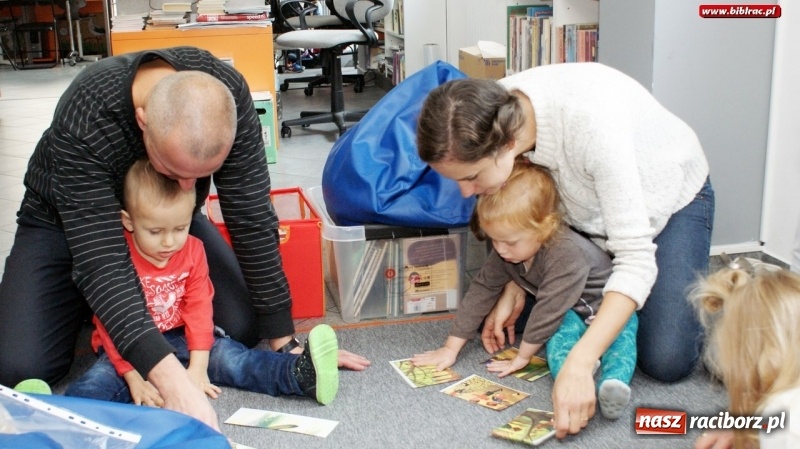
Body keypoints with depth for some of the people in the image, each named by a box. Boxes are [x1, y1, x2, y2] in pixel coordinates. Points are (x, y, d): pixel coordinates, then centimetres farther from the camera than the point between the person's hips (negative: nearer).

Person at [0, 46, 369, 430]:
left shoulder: (227, 93, -31)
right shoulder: (83, 121, -40)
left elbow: (251, 219, -24)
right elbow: (99, 260, -43)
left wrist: (285, 341, -24)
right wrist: (172, 382, -54)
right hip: (68, 222, -2)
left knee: (243, 328, -13)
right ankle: (85, 306, 11)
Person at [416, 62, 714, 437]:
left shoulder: (591, 123, -44)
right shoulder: (493, 115, -25)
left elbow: (635, 257, -41)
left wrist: (579, 364, -49)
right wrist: (515, 288, -16)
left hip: (670, 199, -5)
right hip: (589, 203, 6)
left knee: (665, 362, -15)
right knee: (516, 320, 3)